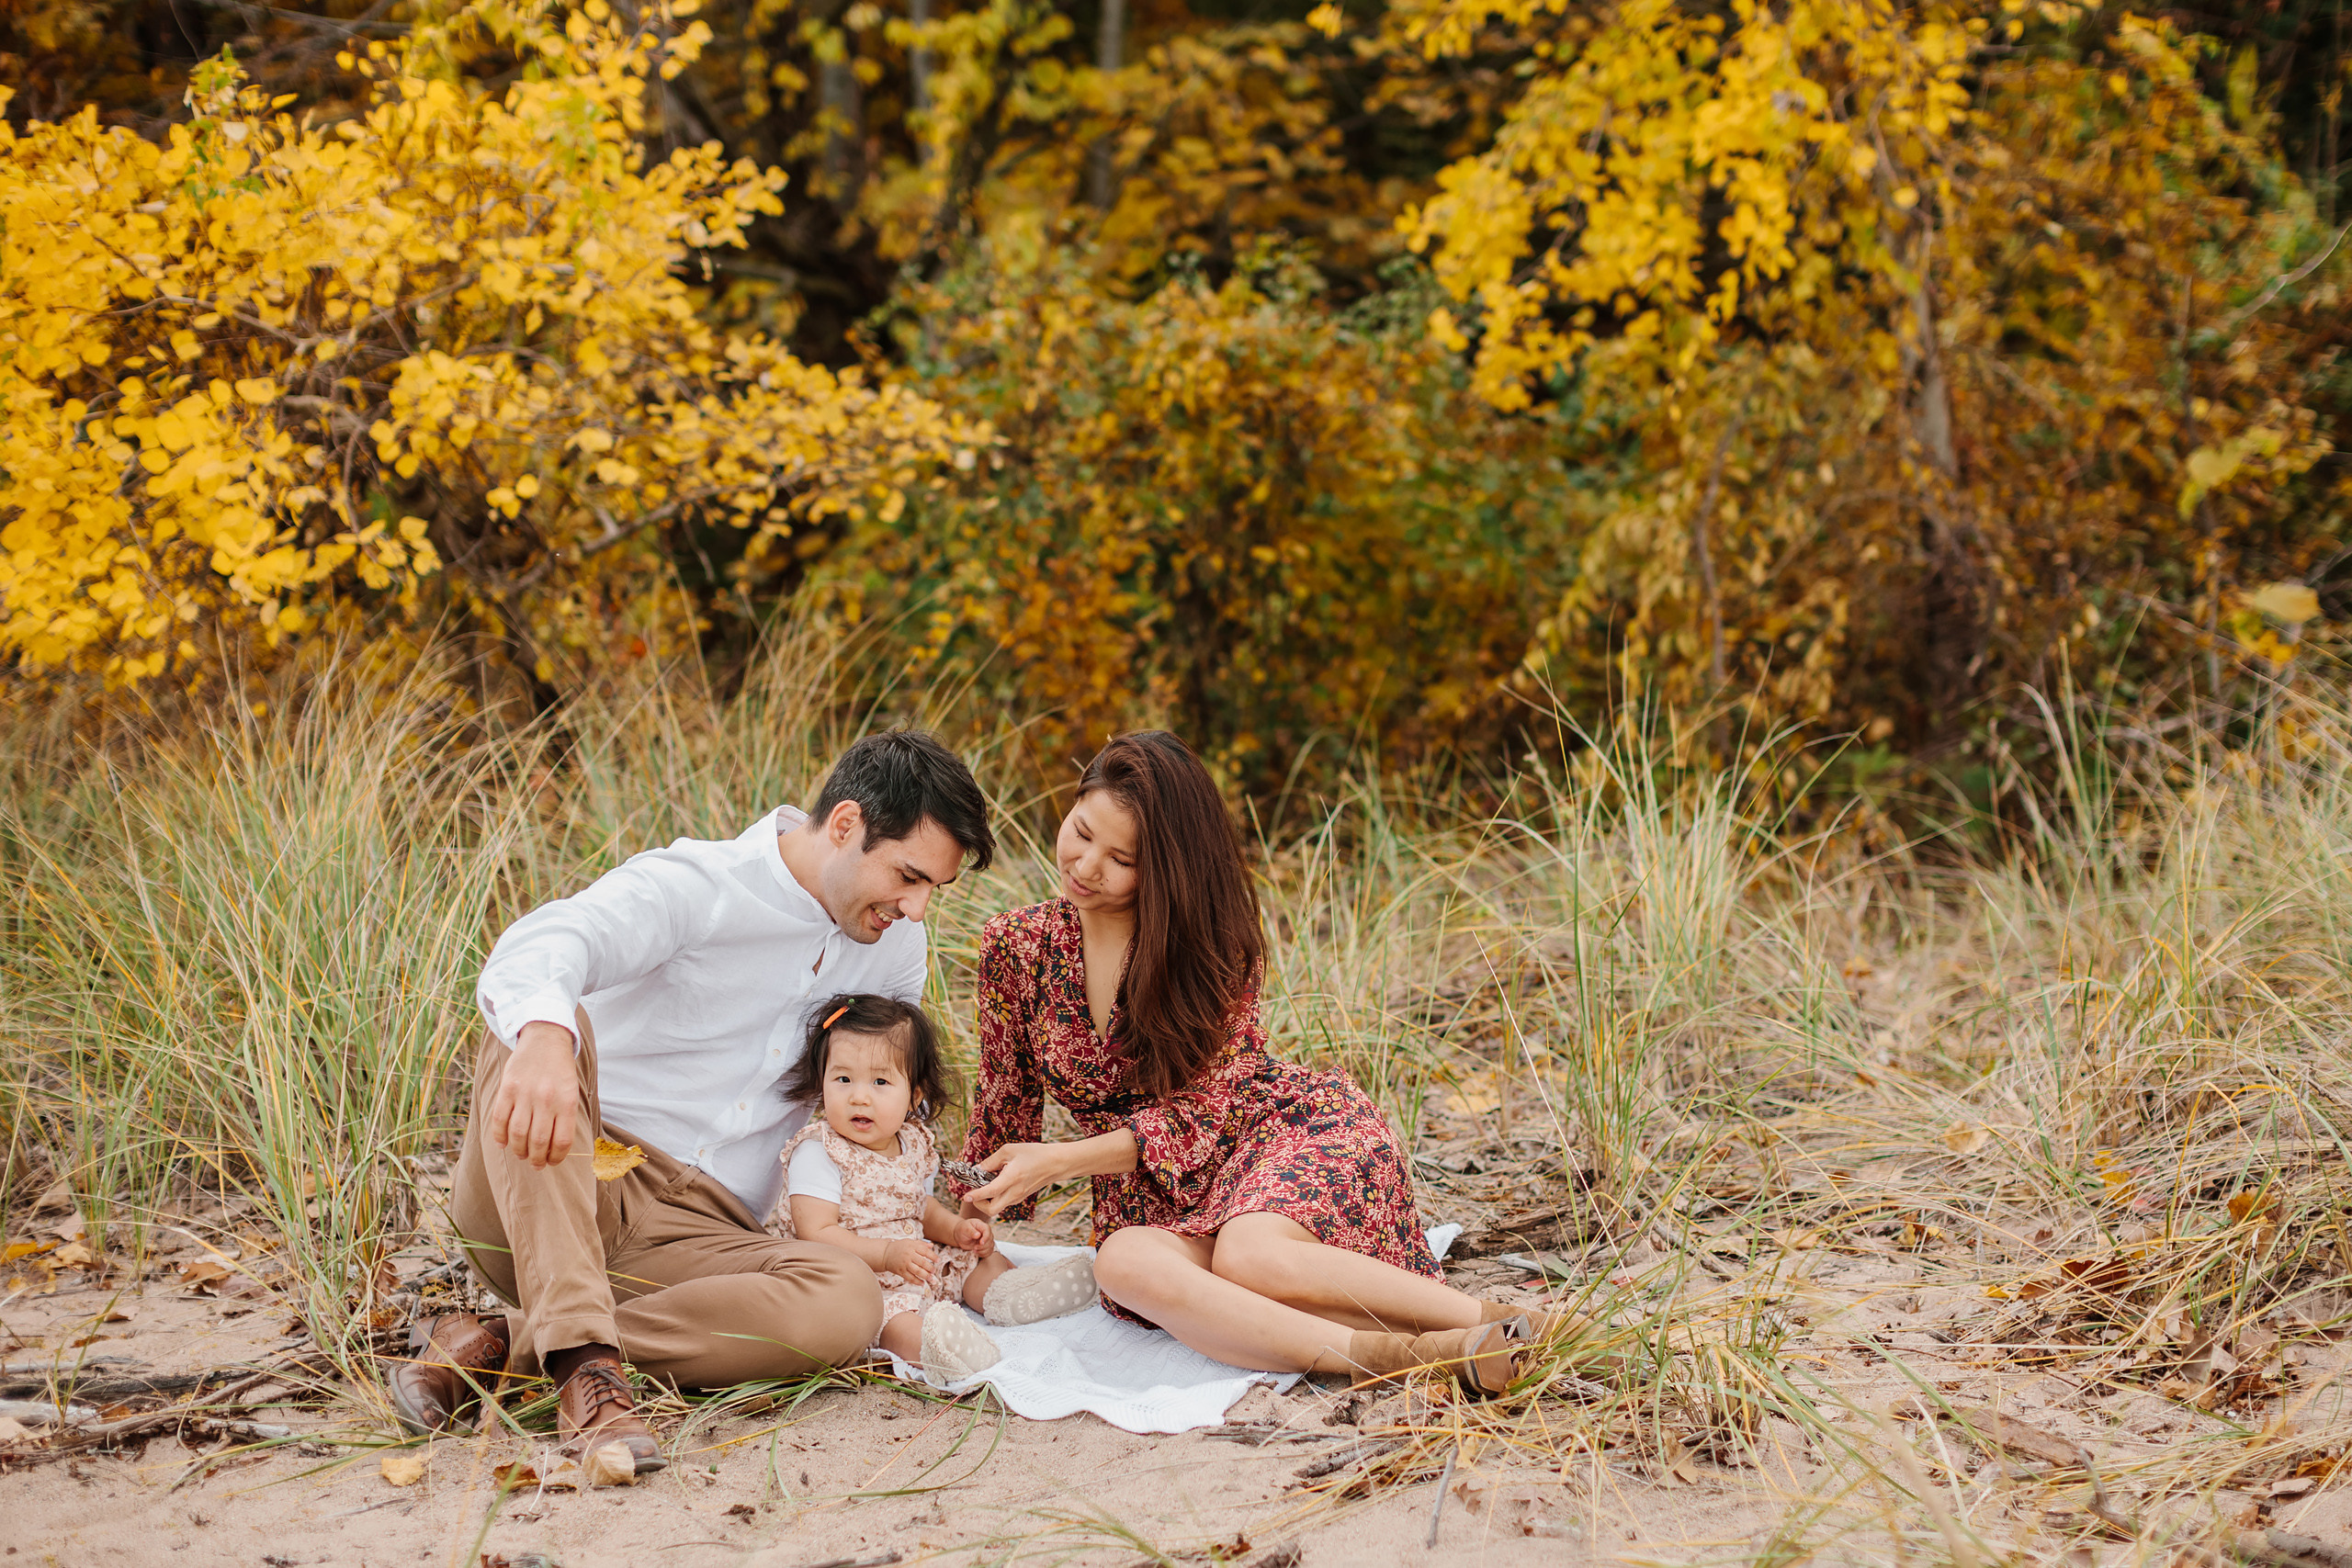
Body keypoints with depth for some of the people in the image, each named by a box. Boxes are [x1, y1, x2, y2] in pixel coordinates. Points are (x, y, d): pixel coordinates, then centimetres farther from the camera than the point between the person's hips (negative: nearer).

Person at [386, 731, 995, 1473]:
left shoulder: (895, 945, 11)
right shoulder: (689, 886, -10)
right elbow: (532, 952, -31)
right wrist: (543, 1036, -54)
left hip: (690, 1234, 5)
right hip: (554, 1184, -4)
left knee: (848, 1303, -28)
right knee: (545, 1026, -34)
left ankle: (496, 1344, -24)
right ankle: (584, 1359, -42)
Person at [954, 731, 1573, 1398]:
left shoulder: (1215, 940, -7)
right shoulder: (1015, 947, 2)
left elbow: (1204, 1106, -11)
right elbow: (1005, 1103, 14)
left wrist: (1060, 1161, -19)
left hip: (1281, 1124, -2)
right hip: (1152, 1193, 3)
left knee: (1248, 1254, -38)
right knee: (1124, 1262, -36)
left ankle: (1491, 1320, -35)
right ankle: (1395, 1356, -46)